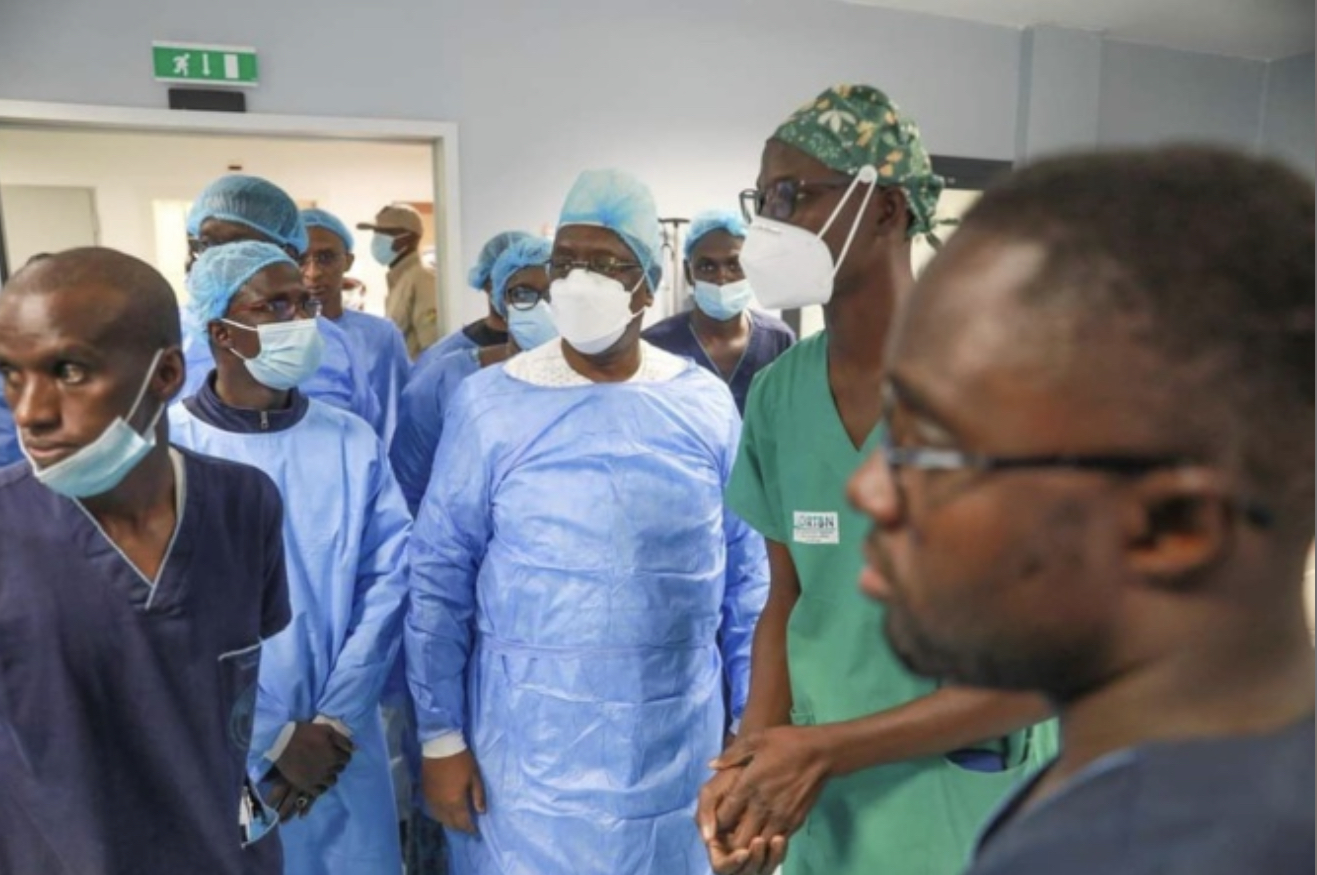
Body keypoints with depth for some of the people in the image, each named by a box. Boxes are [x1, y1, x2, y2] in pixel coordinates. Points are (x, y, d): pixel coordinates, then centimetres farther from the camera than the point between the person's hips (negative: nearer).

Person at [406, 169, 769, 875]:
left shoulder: (708, 406, -2)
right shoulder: (488, 403, -7)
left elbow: (746, 575, 4)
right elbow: (438, 578, -4)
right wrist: (441, 738, -3)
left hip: (676, 749, 2)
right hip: (527, 750, -1)